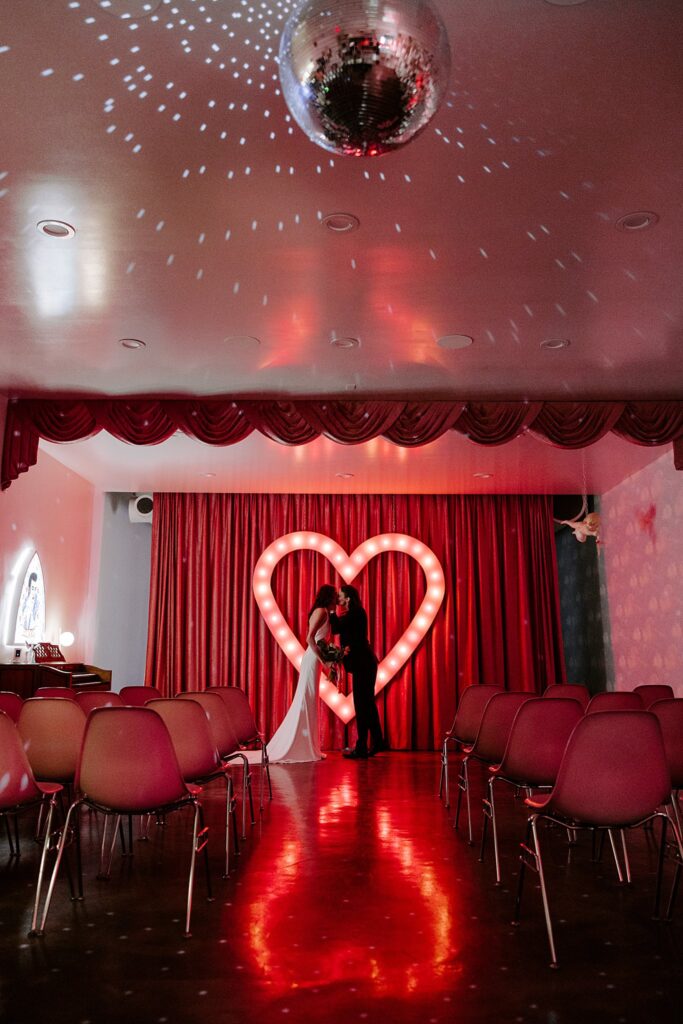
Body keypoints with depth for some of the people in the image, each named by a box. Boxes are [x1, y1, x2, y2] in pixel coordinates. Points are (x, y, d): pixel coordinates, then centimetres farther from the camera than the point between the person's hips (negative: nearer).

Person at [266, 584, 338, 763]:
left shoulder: (323, 612, 19)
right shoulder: (321, 611, -9)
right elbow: (309, 638, -20)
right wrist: (323, 659, -17)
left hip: (313, 660, 9)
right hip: (312, 660, -9)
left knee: (309, 703, 11)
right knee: (306, 702, -7)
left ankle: (306, 747, 16)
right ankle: (301, 749, -3)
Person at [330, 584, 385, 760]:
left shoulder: (355, 613, -13)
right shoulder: (353, 613, 15)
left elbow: (336, 628, -22)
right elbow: (338, 628, 10)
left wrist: (331, 610, -13)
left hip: (363, 663, -10)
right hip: (363, 663, 10)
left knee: (362, 704, -7)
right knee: (367, 703, 15)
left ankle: (361, 748, -5)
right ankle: (377, 742, 24)